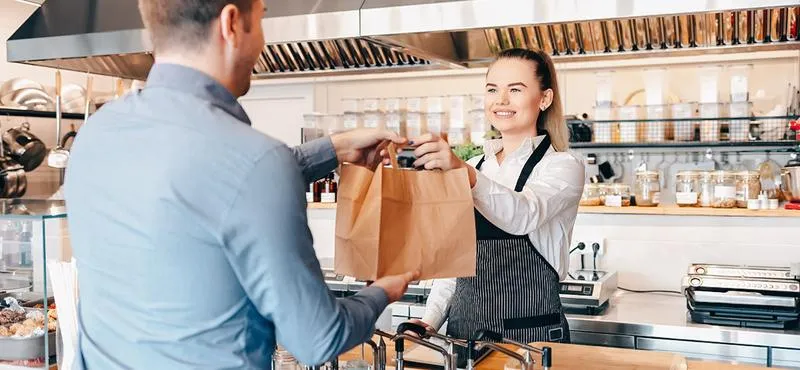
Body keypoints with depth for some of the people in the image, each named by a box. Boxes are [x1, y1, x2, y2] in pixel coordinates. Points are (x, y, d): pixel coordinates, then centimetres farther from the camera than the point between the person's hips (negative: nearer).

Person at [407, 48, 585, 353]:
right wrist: (430, 320, 0)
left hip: (529, 335, -5)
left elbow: (523, 215, -28)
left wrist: (464, 173, -44)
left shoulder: (563, 166, -7)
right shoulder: (475, 166, 10)